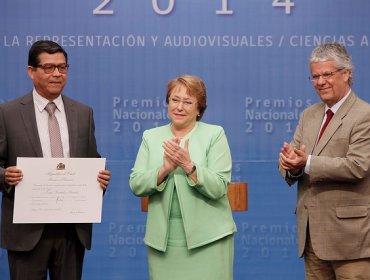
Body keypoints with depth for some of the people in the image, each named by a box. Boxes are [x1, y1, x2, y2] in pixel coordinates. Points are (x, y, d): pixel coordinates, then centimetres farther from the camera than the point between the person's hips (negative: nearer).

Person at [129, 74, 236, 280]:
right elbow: (135, 185, 0)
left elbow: (218, 188, -8)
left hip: (206, 237, -2)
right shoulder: (151, 136, 9)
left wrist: (189, 166, -21)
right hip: (163, 238, 2)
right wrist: (165, 169, -15)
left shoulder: (215, 134, 0)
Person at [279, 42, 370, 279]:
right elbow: (293, 164, 11)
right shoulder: (309, 115, 14)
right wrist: (291, 164, -13)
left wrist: (307, 163, -22)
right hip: (312, 233, 6)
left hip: (349, 233, -6)